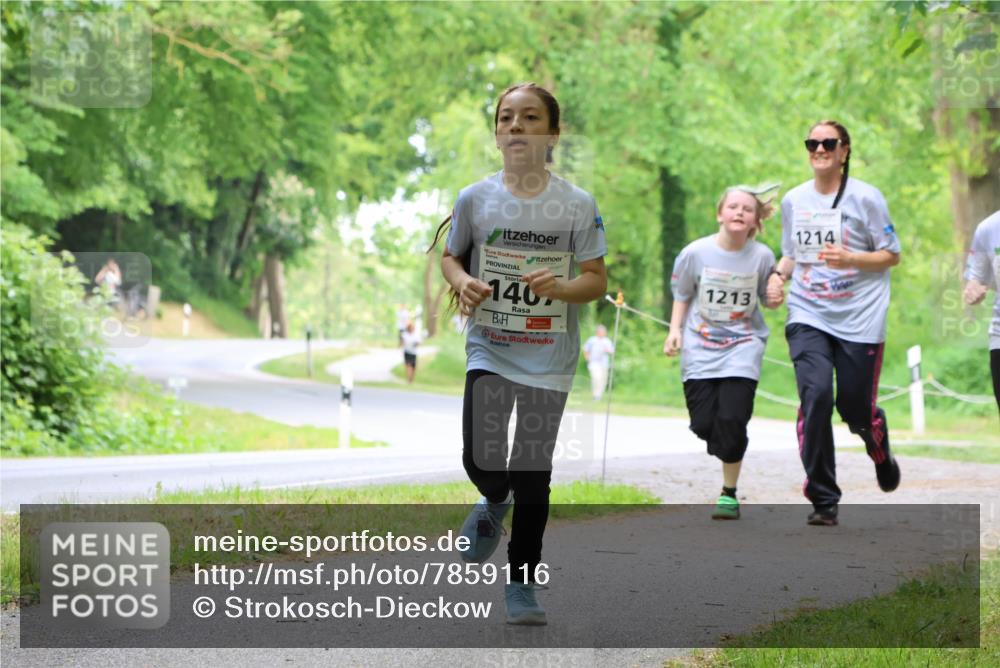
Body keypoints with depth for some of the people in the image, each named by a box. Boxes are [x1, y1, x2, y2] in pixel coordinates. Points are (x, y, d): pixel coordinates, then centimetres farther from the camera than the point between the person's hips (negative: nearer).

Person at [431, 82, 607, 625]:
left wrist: (561, 287, -23)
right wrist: (462, 283, -11)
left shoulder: (577, 204, -7)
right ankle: (494, 503, 24)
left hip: (549, 357, -1)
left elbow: (597, 279, -3)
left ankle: (522, 583, 20)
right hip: (489, 349, 1)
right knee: (480, 458, -14)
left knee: (533, 474, 4)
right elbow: (450, 256, 11)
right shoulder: (475, 199, -3)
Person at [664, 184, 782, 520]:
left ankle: (729, 494, 4)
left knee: (731, 420, -15)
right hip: (700, 348, 1)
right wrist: (675, 330, -4)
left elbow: (768, 299, 7)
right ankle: (725, 447, 36)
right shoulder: (696, 253, -8)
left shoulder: (762, 256, -7)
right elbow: (682, 295, 7)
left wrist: (776, 300, -16)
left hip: (743, 347, -1)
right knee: (703, 424, -4)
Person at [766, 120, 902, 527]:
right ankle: (823, 501, -9)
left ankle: (880, 450, 42)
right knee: (815, 395, -18)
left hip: (860, 318, -2)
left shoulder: (865, 198, -4)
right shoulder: (793, 200, 9)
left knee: (855, 408, 1)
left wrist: (850, 259, -18)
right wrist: (779, 274, 0)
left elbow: (891, 255, -1)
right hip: (808, 316, 2)